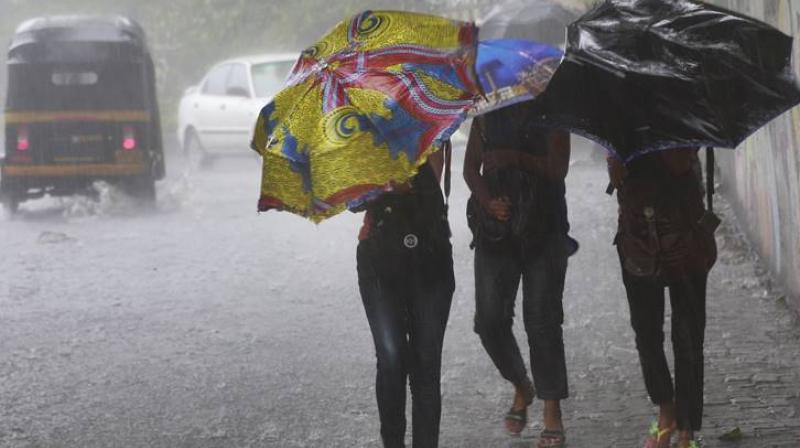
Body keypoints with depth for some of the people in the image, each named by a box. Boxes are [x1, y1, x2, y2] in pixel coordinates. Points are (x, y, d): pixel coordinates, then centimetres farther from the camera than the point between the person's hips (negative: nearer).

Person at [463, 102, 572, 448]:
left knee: (541, 319, -5)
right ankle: (521, 387, 24)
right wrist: (487, 201, -8)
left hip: (543, 228, -3)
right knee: (489, 318, -1)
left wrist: (516, 158, -18)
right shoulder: (487, 112, 10)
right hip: (496, 226, 3)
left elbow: (558, 169, -7)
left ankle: (552, 414, 1)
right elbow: (471, 167, 9)